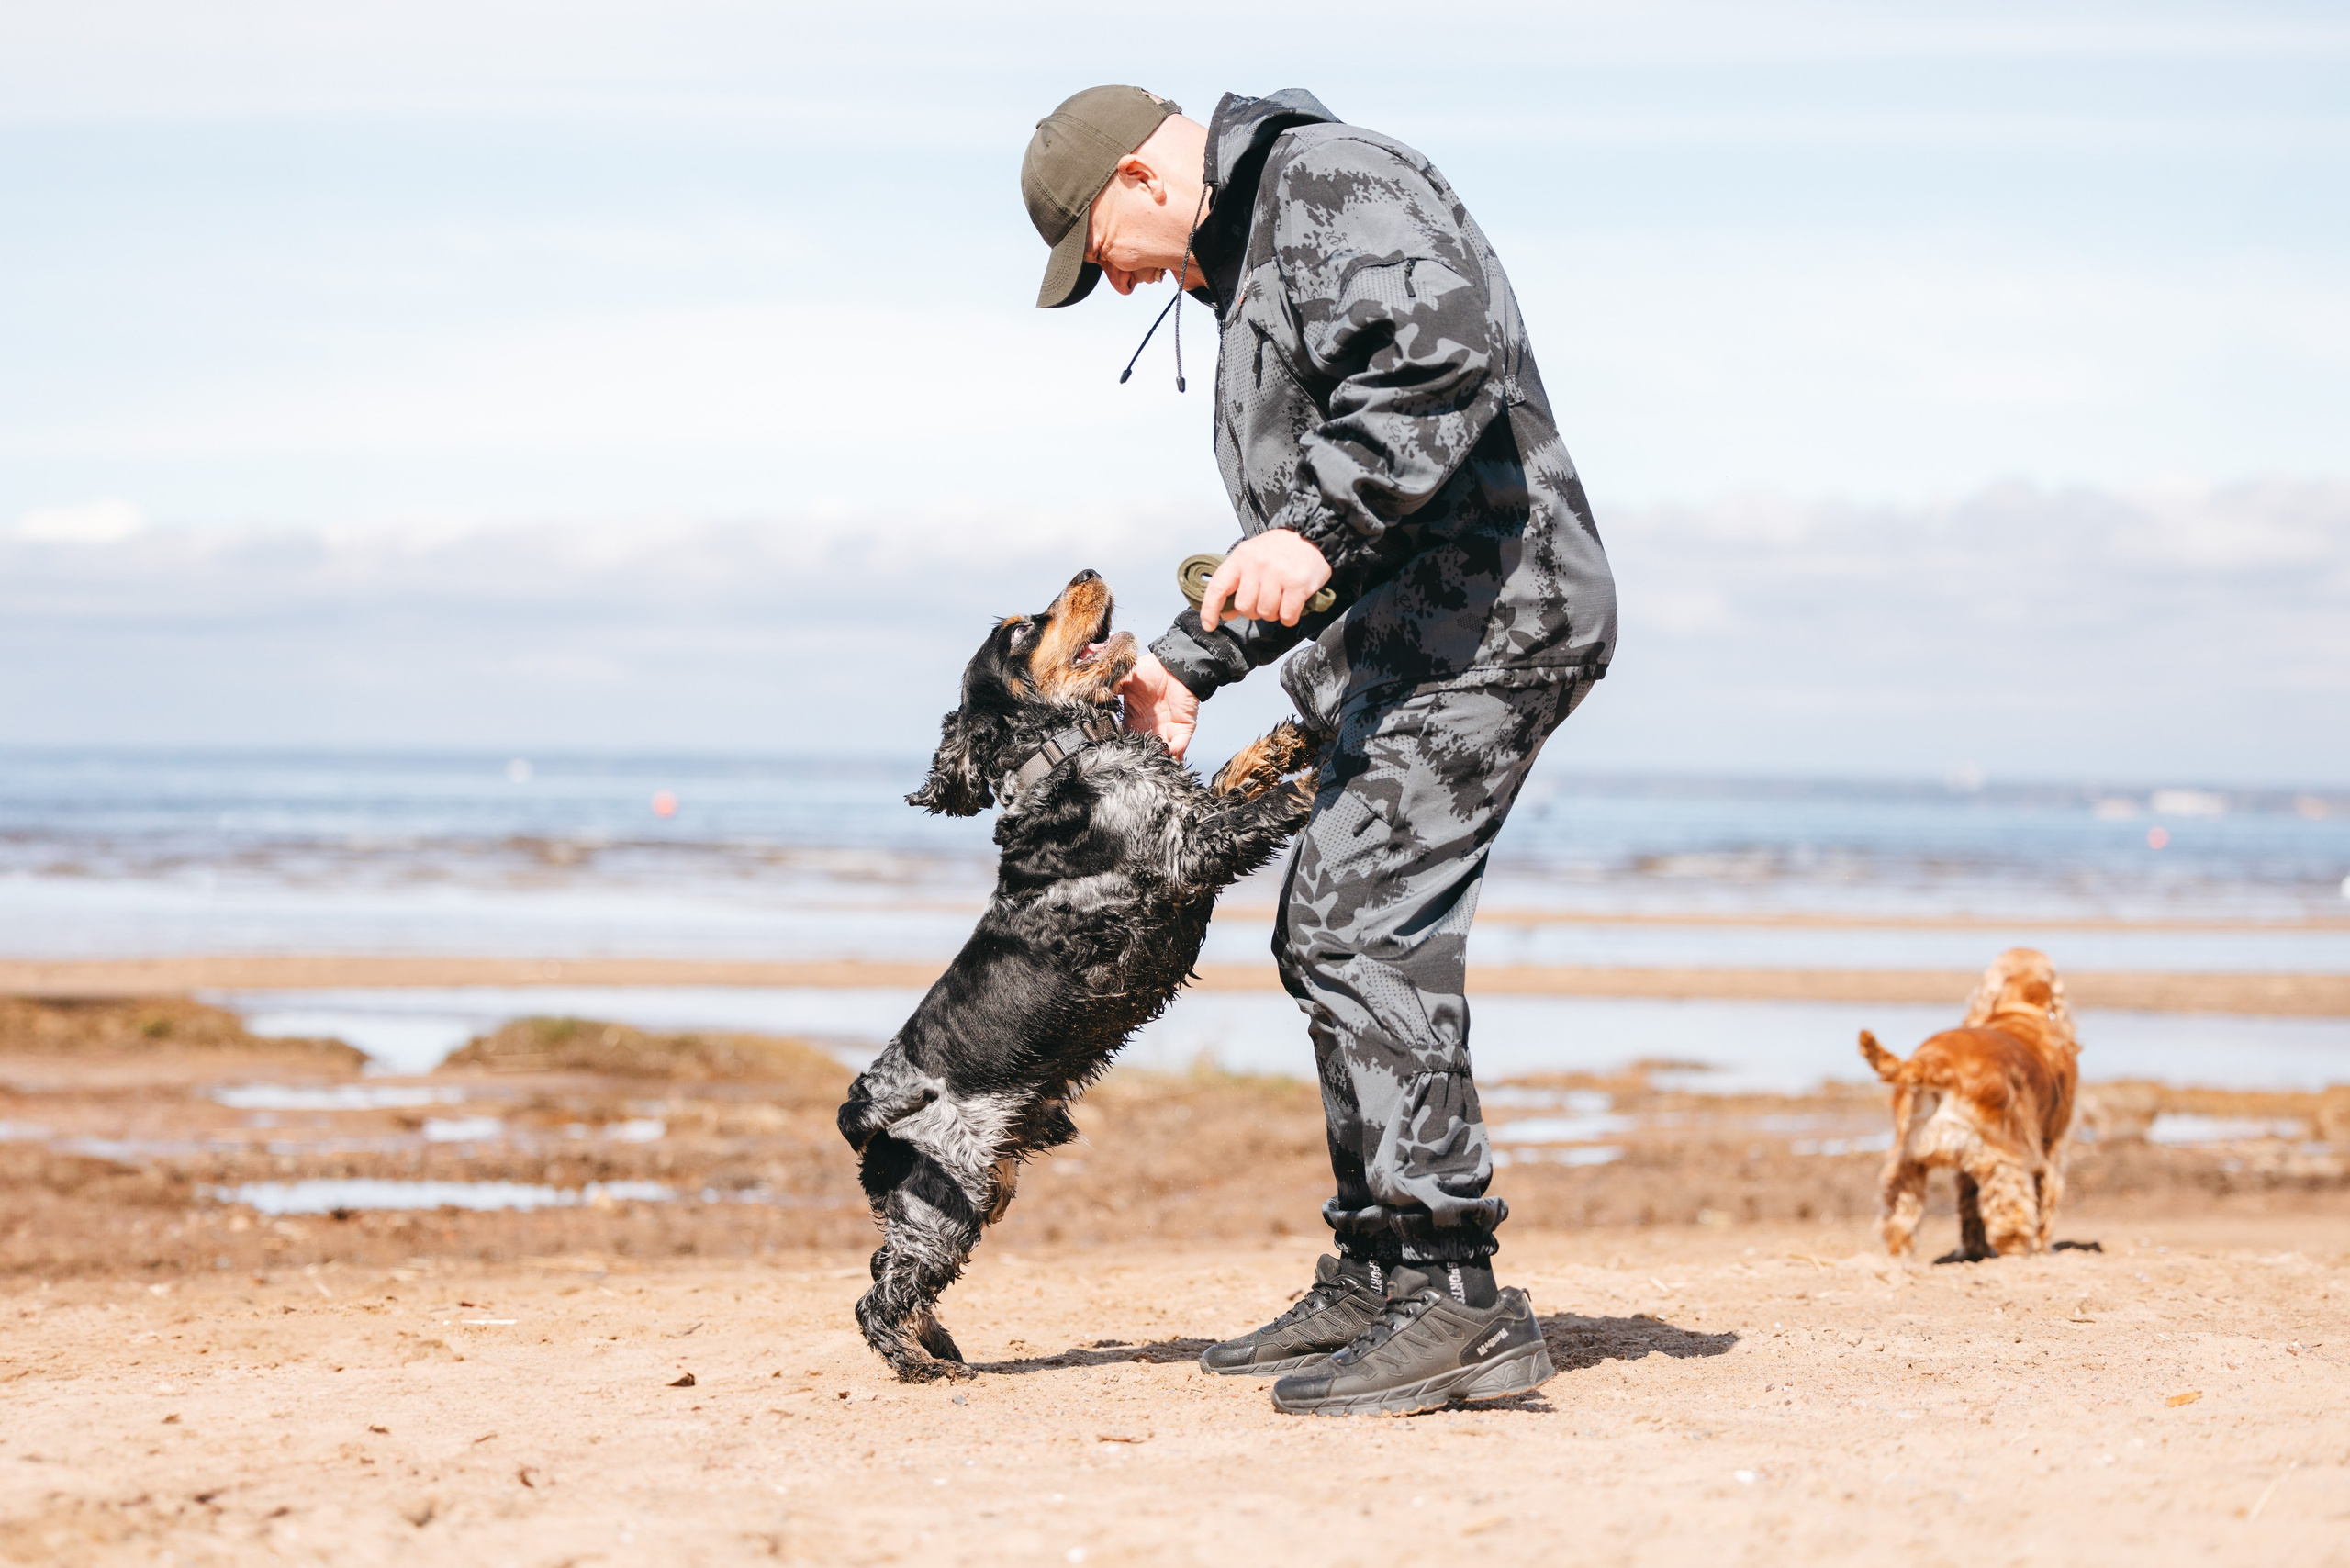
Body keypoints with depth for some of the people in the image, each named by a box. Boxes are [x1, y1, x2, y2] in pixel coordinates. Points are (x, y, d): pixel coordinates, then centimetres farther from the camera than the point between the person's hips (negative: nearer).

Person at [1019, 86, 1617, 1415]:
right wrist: (1189, 665, 28)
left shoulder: (1329, 181, -8)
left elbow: (1449, 350, -27)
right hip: (1408, 637, 11)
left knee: (1369, 924, -18)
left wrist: (1315, 530, -32)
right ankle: (1374, 1283, 25)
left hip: (1480, 619, -11)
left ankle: (1455, 1303, -19)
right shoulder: (1249, 255, 25)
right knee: (1328, 929, 16)